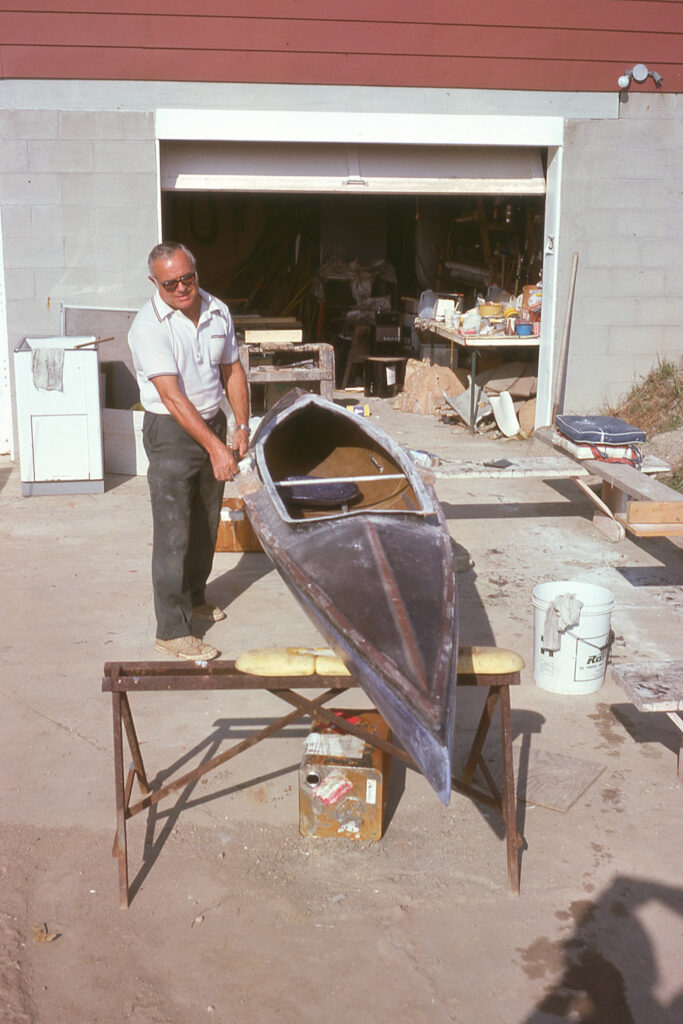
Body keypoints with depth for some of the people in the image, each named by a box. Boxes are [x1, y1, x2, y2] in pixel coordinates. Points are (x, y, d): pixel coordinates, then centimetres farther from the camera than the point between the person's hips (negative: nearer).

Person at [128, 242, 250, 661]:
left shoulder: (218, 311, 2)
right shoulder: (149, 325, -19)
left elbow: (232, 370, 13)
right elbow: (172, 395, -26)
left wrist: (242, 426, 4)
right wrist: (214, 446, -33)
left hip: (213, 423, 7)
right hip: (171, 432, -6)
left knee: (206, 523, 17)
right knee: (174, 533, -6)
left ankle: (193, 597, 38)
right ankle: (172, 631, 1)